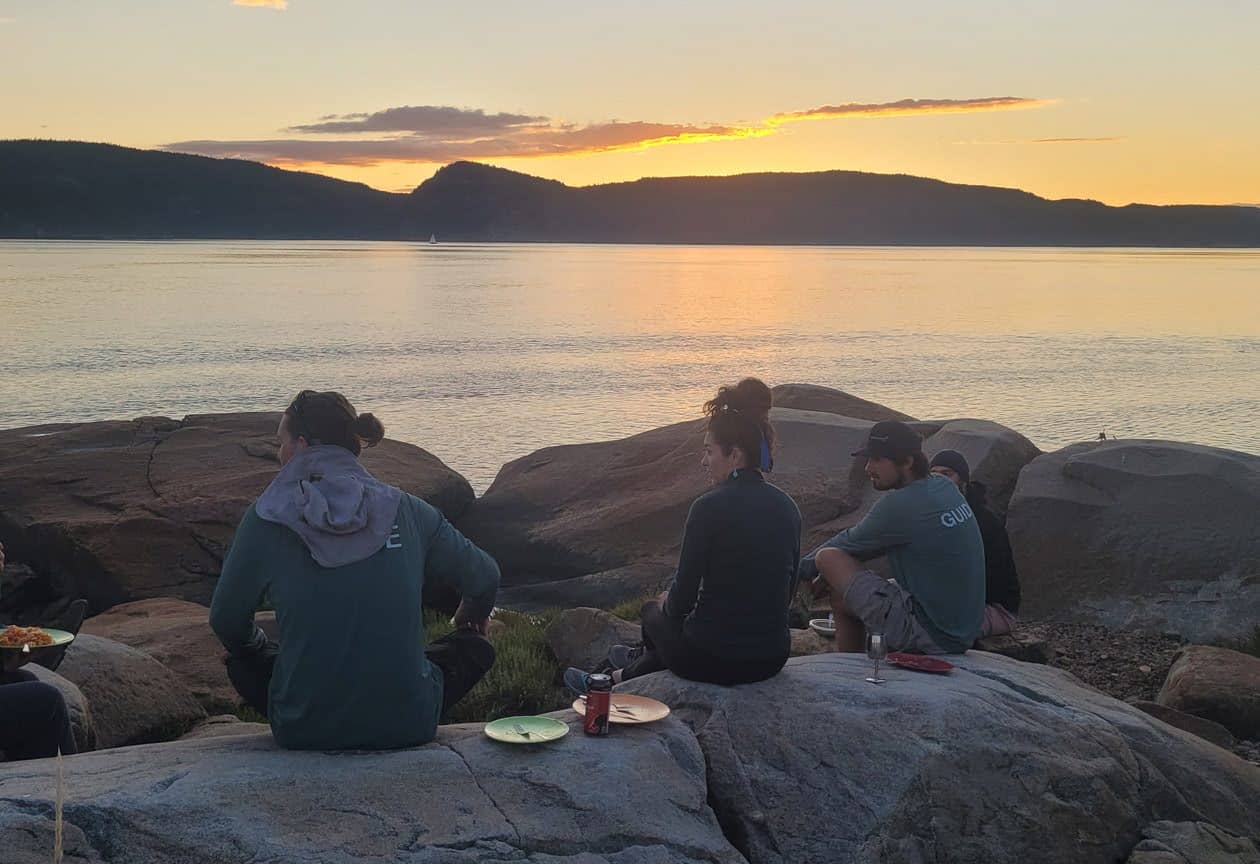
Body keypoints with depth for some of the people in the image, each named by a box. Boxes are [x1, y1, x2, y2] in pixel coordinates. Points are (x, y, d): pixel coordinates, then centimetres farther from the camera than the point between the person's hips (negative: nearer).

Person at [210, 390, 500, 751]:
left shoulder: (267, 519, -6)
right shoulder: (407, 511, -2)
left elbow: (226, 621, 6)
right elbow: (485, 578, 10)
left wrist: (263, 648, 29)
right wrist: (472, 618, 33)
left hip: (304, 731, 0)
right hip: (407, 726, 0)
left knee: (241, 658, 29)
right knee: (475, 649, 26)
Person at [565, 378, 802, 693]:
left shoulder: (711, 507, -18)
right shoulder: (787, 507, 2)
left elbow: (683, 598, -13)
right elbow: (784, 594, 12)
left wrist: (666, 603, 11)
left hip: (715, 661, -6)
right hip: (773, 659, 6)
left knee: (653, 612, 25)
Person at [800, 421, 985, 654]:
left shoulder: (900, 506, -20)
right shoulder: (944, 487, 7)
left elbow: (848, 545, -4)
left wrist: (801, 569, 11)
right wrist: (834, 576, 12)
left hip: (928, 639, -10)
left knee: (828, 557, -7)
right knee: (842, 595, 20)